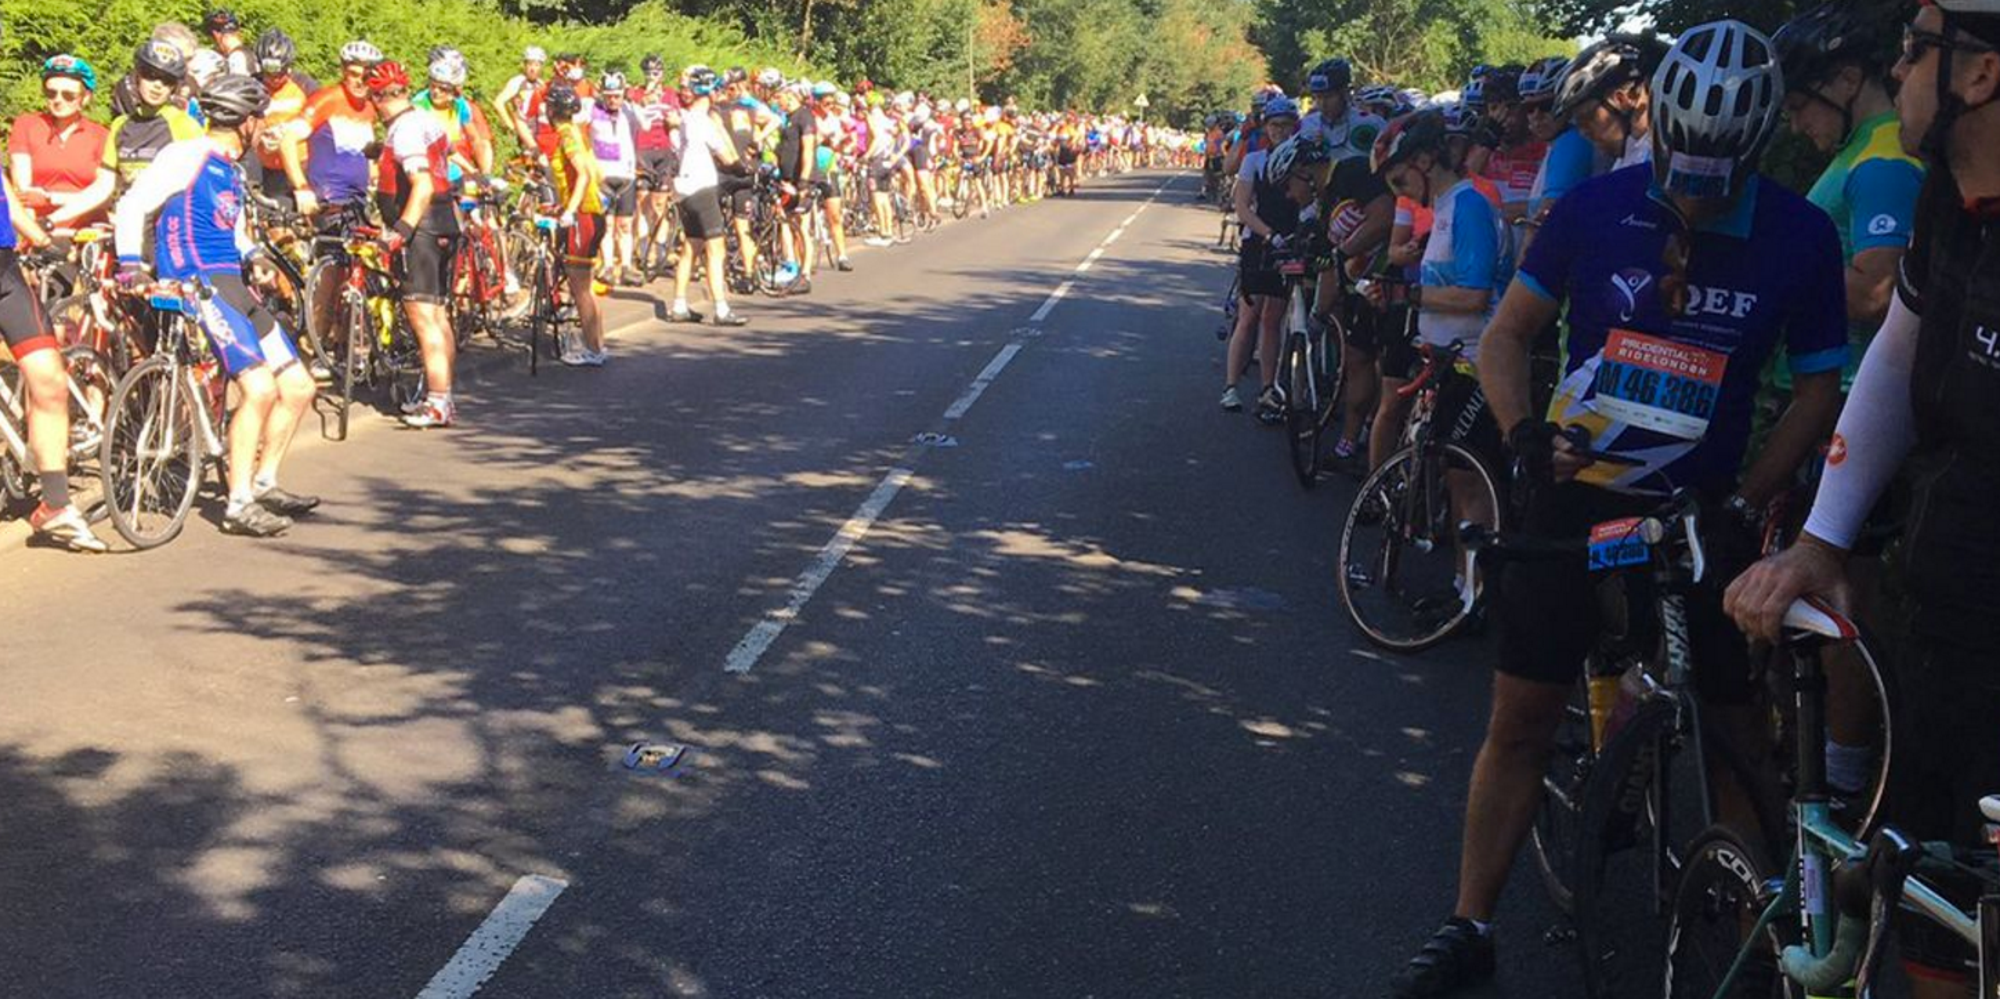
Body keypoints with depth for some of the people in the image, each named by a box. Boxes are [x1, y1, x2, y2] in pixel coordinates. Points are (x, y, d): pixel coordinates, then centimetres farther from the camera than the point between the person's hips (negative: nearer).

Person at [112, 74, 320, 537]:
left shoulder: (231, 171, 21)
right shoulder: (187, 155, -5)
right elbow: (132, 205, -11)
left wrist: (255, 256, 17)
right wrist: (131, 264, -17)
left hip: (234, 286, 9)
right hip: (199, 286, -9)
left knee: (298, 387, 6)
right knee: (260, 387, -22)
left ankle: (264, 483, 19)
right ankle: (239, 505, -14)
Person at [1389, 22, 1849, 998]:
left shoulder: (1799, 237, -6)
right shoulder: (1597, 207, -6)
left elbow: (1818, 386, 2)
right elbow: (1506, 334, 1)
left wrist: (1742, 502, -7)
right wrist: (1525, 434, -15)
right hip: (1576, 496, 0)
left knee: (1737, 731, 6)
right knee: (1520, 722, 2)